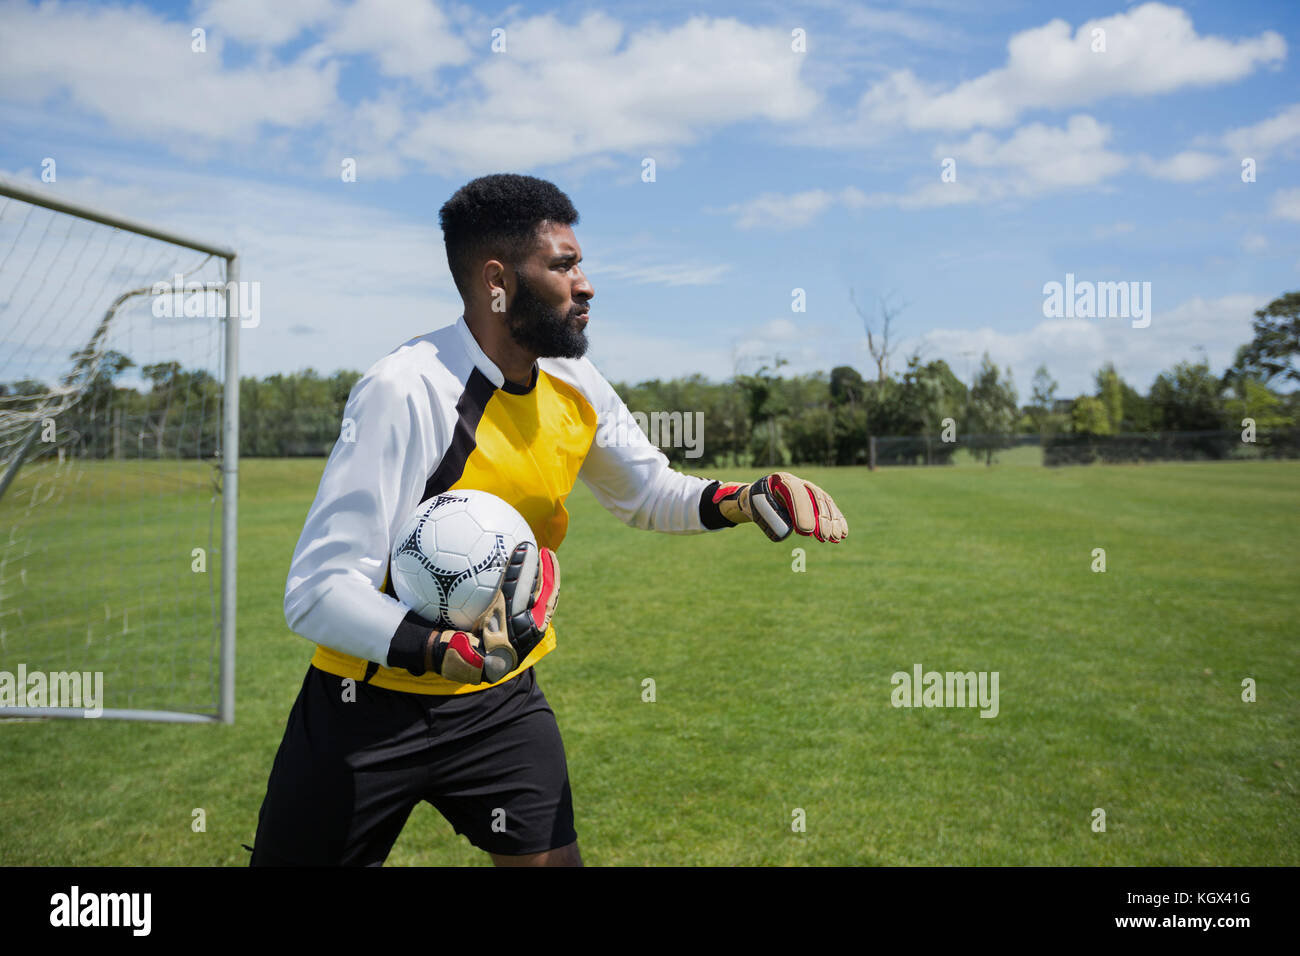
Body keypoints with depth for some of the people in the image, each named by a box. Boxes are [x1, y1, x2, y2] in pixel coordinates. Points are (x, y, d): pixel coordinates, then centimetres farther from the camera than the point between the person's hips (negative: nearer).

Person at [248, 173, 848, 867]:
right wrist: (444, 650, -42)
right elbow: (317, 590, -27)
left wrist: (745, 499, -7)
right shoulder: (405, 391, -25)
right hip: (374, 700, -4)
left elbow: (650, 494, 12)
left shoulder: (576, 388, -4)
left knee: (551, 858, 2)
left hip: (502, 702, 5)